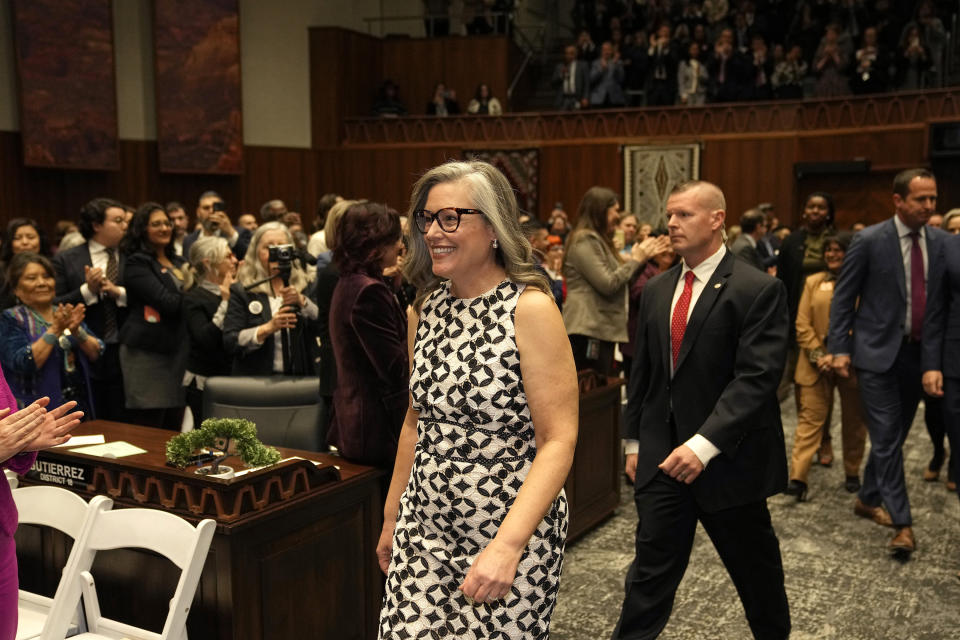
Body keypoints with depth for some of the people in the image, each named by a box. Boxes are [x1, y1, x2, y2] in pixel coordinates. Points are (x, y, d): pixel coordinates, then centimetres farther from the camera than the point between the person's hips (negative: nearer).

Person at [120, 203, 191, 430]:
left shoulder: (179, 262, 18)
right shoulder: (137, 264, -5)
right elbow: (167, 302, -16)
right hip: (147, 351, -7)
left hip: (178, 349, 7)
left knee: (174, 428, 6)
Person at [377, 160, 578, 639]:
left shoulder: (529, 308, -14)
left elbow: (558, 441, -17)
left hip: (513, 533, -5)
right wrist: (391, 519, 17)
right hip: (425, 530, 5)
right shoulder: (426, 308, 5)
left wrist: (507, 545, -26)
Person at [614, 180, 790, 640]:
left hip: (727, 459, -4)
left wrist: (705, 444, -28)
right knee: (651, 569, 5)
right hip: (662, 455, 4)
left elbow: (757, 377, -20)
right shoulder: (656, 290, 8)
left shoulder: (759, 290, -11)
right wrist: (634, 441, 12)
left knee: (755, 568, 16)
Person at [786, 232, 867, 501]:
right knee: (809, 418, -5)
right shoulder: (813, 282, 9)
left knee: (854, 421, 12)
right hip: (816, 364, 1)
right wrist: (818, 355, -9)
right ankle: (798, 477, -10)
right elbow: (802, 324, 4)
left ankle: (852, 474, 27)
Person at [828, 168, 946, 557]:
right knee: (887, 439, -4)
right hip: (879, 352, -4)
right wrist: (839, 348, -7)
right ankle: (902, 523, 1)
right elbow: (843, 296, -4)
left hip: (921, 353, 5)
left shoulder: (941, 243, 4)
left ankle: (868, 499, 32)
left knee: (893, 436, 15)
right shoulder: (869, 241, -7)